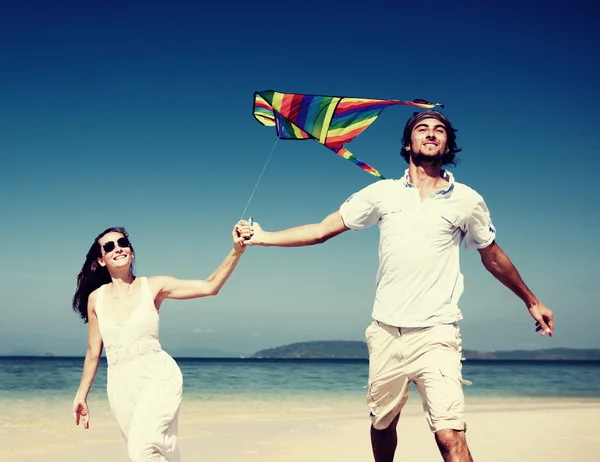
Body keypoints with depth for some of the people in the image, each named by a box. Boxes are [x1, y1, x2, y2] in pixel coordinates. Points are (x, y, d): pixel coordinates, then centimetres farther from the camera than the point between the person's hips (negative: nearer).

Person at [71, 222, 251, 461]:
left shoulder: (153, 286, -1)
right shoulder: (96, 298, 5)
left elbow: (210, 286, -10)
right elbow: (93, 352, 14)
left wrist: (237, 250, -23)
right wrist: (81, 395, 18)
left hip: (159, 376, -3)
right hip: (121, 385, 3)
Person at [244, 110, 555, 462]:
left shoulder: (467, 200, 3)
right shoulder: (383, 193, 5)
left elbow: (493, 257, 17)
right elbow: (323, 230, 9)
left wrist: (532, 301, 25)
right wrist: (262, 238, 6)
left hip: (436, 335, -2)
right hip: (387, 333, 3)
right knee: (383, 424, 15)